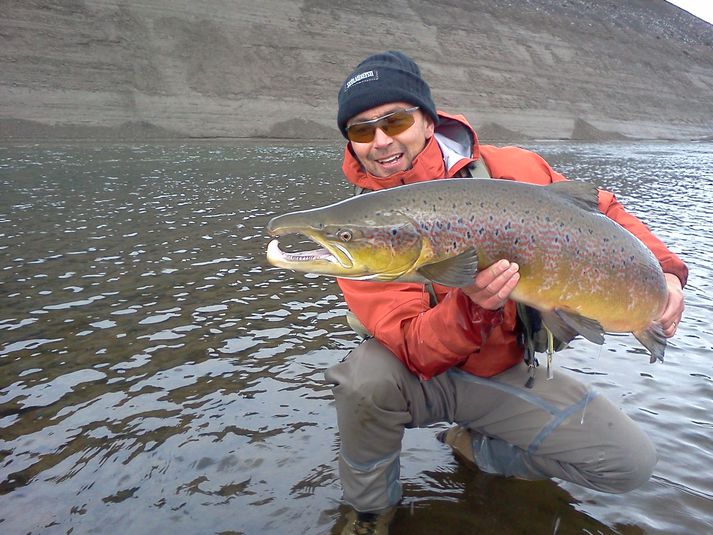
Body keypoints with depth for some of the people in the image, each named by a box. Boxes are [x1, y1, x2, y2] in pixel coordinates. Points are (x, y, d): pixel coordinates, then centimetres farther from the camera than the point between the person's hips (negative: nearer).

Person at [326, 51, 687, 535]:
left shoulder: (509, 170, -14)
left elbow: (601, 213, 1)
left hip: (509, 372, 3)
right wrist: (471, 307, -43)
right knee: (364, 377, -34)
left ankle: (475, 445, 12)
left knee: (633, 463, -6)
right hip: (424, 376, -2)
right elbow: (415, 351, -25)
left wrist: (664, 269, -13)